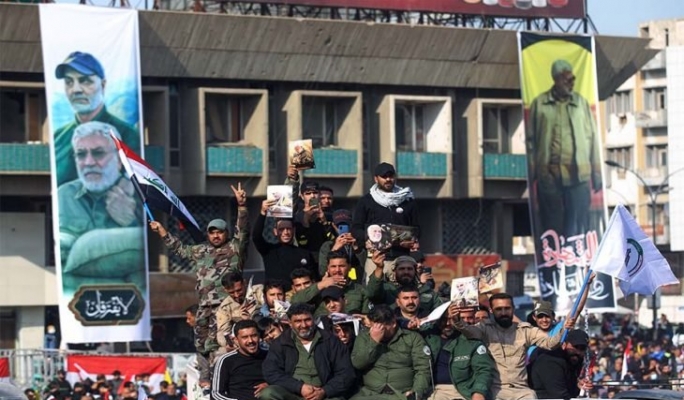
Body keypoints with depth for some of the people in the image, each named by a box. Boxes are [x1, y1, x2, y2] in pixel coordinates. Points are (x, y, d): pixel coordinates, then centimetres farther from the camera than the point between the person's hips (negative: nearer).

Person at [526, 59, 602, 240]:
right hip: (549, 175, -1)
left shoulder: (581, 103, 9)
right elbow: (531, 139, 7)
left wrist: (597, 172, 6)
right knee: (552, 225, 3)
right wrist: (531, 171, 2)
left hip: (578, 175, 1)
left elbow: (592, 138, 9)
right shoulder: (539, 104, 5)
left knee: (578, 225, 1)